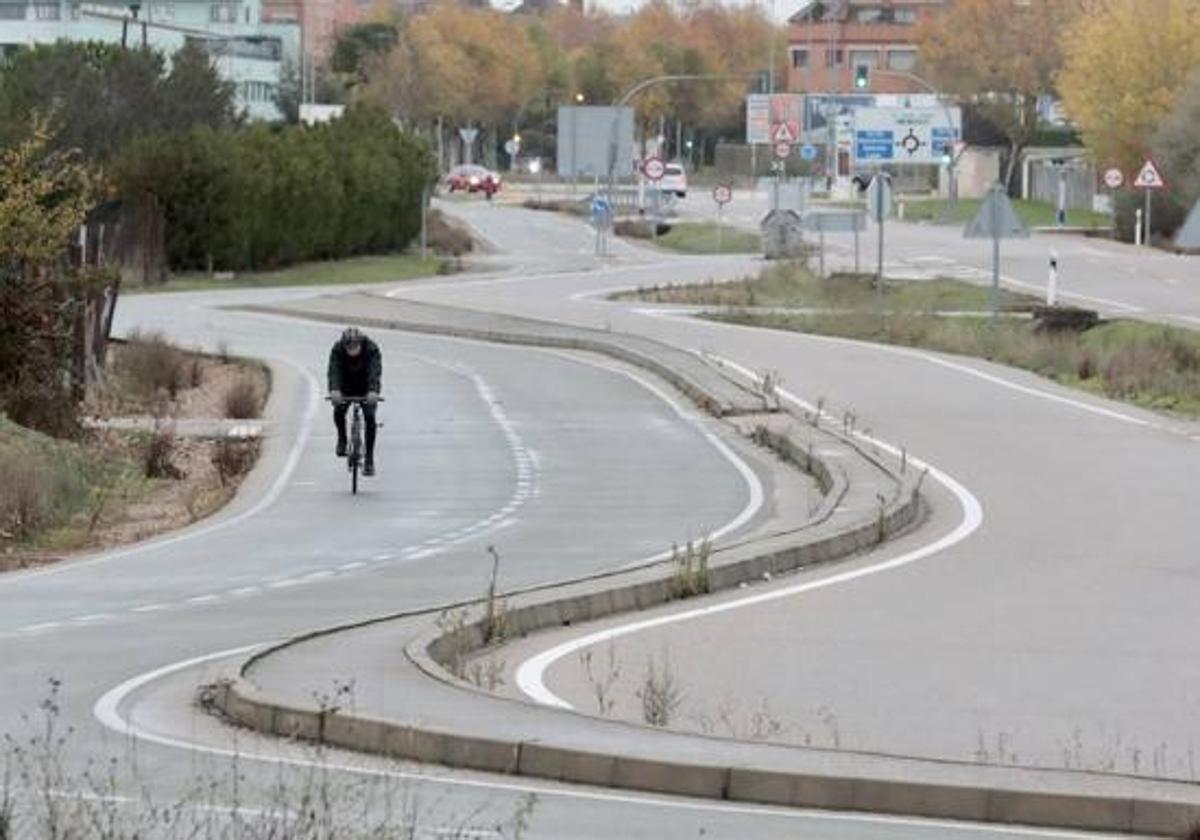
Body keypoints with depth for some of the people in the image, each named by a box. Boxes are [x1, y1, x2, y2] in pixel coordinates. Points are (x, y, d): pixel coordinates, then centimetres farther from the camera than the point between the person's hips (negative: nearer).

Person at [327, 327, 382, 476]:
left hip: (366, 389, -2)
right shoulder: (337, 349, -24)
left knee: (369, 417, -16)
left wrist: (373, 391, -57)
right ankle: (342, 439, 12)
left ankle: (369, 459, -7)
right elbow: (334, 370, -35)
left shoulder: (372, 349, -28)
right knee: (338, 412, -19)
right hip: (346, 388, 2)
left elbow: (375, 371, -40)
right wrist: (334, 390, -54)